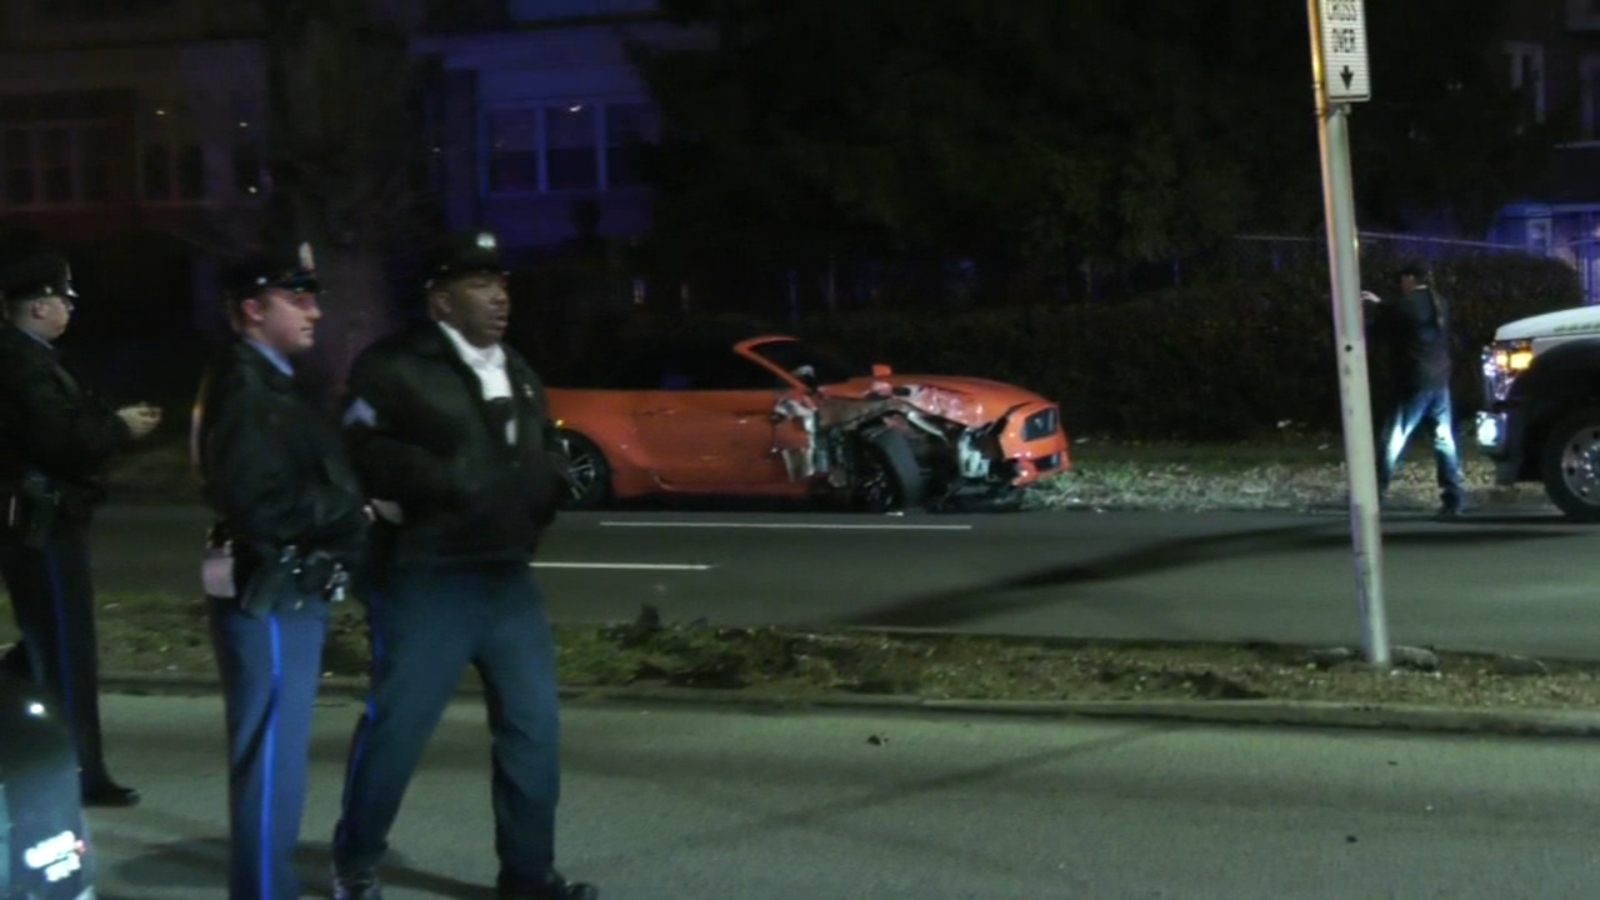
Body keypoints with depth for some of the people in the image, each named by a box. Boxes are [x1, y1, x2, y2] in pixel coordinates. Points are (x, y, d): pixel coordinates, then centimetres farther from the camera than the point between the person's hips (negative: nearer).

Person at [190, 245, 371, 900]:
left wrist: (348, 508, 1)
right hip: (267, 598, -10)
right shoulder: (243, 387, -15)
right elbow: (259, 505, -24)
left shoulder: (273, 382, 17)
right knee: (271, 761, -6)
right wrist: (354, 511, -13)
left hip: (288, 593, 10)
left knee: (278, 758, 16)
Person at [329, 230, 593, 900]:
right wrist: (450, 480, -18)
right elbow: (361, 453, -17)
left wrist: (540, 484, 3)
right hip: (424, 581, -7)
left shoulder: (515, 372, 18)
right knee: (396, 727, 0)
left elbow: (545, 457, 25)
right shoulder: (394, 366, -7)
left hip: (508, 579, 7)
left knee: (533, 725, 5)